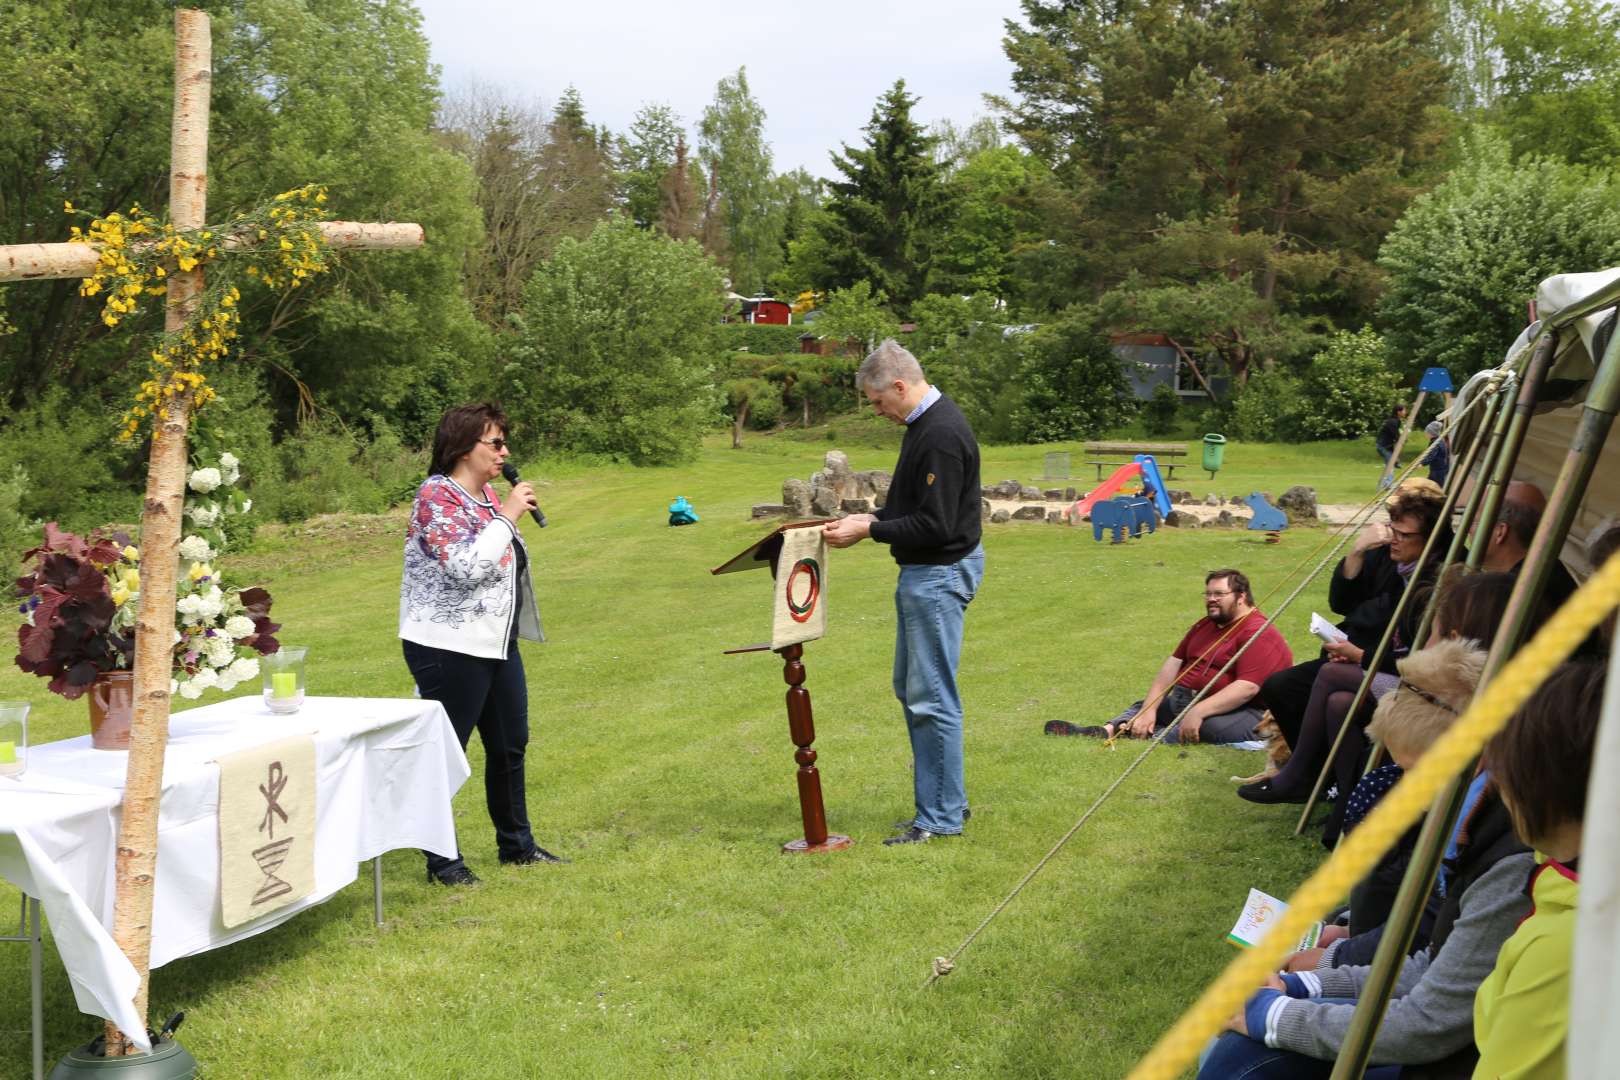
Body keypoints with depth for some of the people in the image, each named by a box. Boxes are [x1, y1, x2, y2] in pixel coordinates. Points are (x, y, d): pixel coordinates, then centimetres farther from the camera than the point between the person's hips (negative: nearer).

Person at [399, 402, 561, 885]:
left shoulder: (487, 494, 12)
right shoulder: (437, 496, -15)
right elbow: (466, 566, -26)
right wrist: (507, 517, -20)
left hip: (497, 643, 9)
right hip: (449, 648, -9)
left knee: (510, 746, 16)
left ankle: (516, 844, 29)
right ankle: (442, 859, 9)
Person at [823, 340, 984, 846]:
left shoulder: (941, 435, -22)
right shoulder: (925, 422, 11)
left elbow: (935, 525, -24)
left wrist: (870, 531, -17)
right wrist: (874, 517, 8)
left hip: (940, 572, -11)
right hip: (922, 572, 11)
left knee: (932, 699, -5)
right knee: (910, 689, 17)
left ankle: (941, 816, 3)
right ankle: (947, 797, 26)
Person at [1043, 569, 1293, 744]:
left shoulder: (1258, 634, -14)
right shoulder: (1205, 625, 18)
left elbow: (1248, 687, -26)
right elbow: (1173, 664, 10)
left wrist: (1199, 711, -34)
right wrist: (1149, 709, -5)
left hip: (1238, 712, -9)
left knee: (1212, 727, -37)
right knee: (1142, 707, 4)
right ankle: (1105, 731, -24)